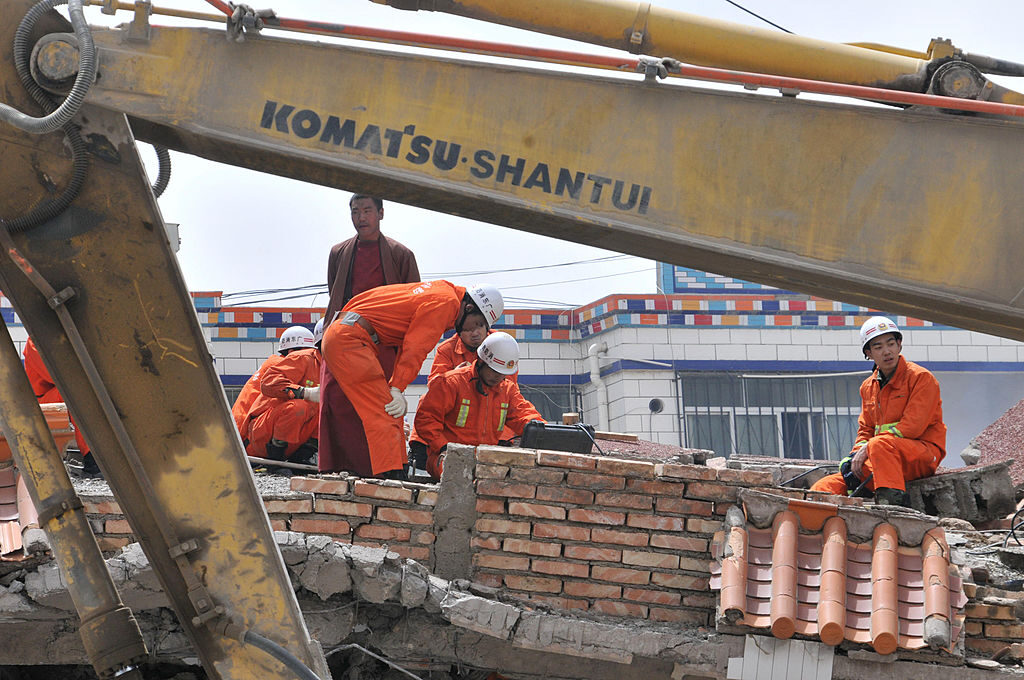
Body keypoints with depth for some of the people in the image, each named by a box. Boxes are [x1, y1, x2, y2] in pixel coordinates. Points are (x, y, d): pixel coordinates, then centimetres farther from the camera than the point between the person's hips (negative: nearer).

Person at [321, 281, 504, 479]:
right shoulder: (447, 302, -11)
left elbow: (408, 344, 20)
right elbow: (415, 349, -15)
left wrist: (395, 388, 12)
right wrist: (397, 389, -13)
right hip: (350, 338, -10)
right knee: (385, 410, -16)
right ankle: (390, 474, -24)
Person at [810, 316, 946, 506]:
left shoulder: (921, 377, -5)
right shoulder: (868, 387, 17)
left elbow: (912, 426, -14)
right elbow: (866, 430, 20)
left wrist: (867, 448, -16)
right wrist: (855, 456, -4)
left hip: (925, 451, -6)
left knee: (879, 444, -39)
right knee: (823, 487, -10)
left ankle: (893, 502, -44)